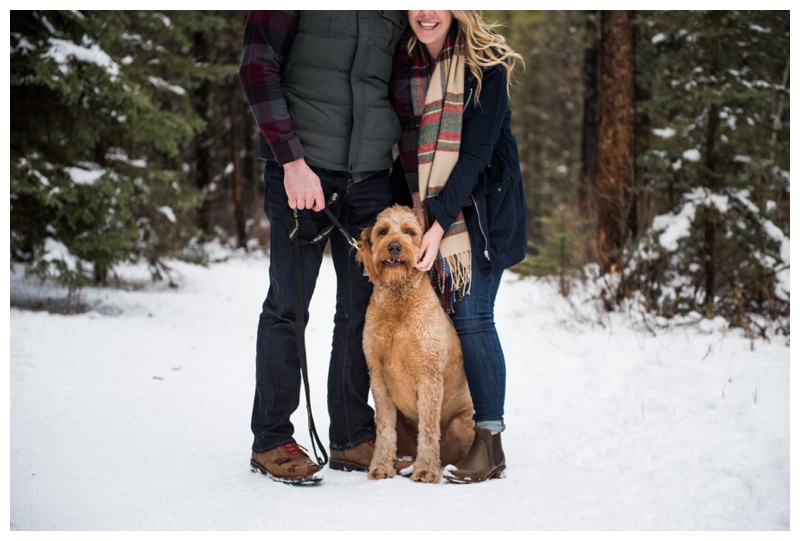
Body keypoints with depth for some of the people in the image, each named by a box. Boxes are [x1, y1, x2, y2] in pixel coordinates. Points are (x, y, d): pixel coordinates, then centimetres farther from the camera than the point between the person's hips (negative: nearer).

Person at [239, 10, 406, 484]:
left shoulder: (397, 14, 11)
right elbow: (258, 67, -9)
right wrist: (292, 160, -15)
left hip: (372, 175, 5)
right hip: (302, 171, -5)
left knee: (362, 310, 7)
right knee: (287, 307, 0)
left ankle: (353, 438, 18)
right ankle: (271, 442, 9)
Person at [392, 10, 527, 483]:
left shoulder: (483, 63, -10)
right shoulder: (400, 60, 5)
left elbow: (477, 152, -15)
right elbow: (402, 140, 11)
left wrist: (440, 223, -20)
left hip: (477, 205, -5)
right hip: (421, 207, 5)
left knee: (471, 316, -9)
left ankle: (490, 444, -3)